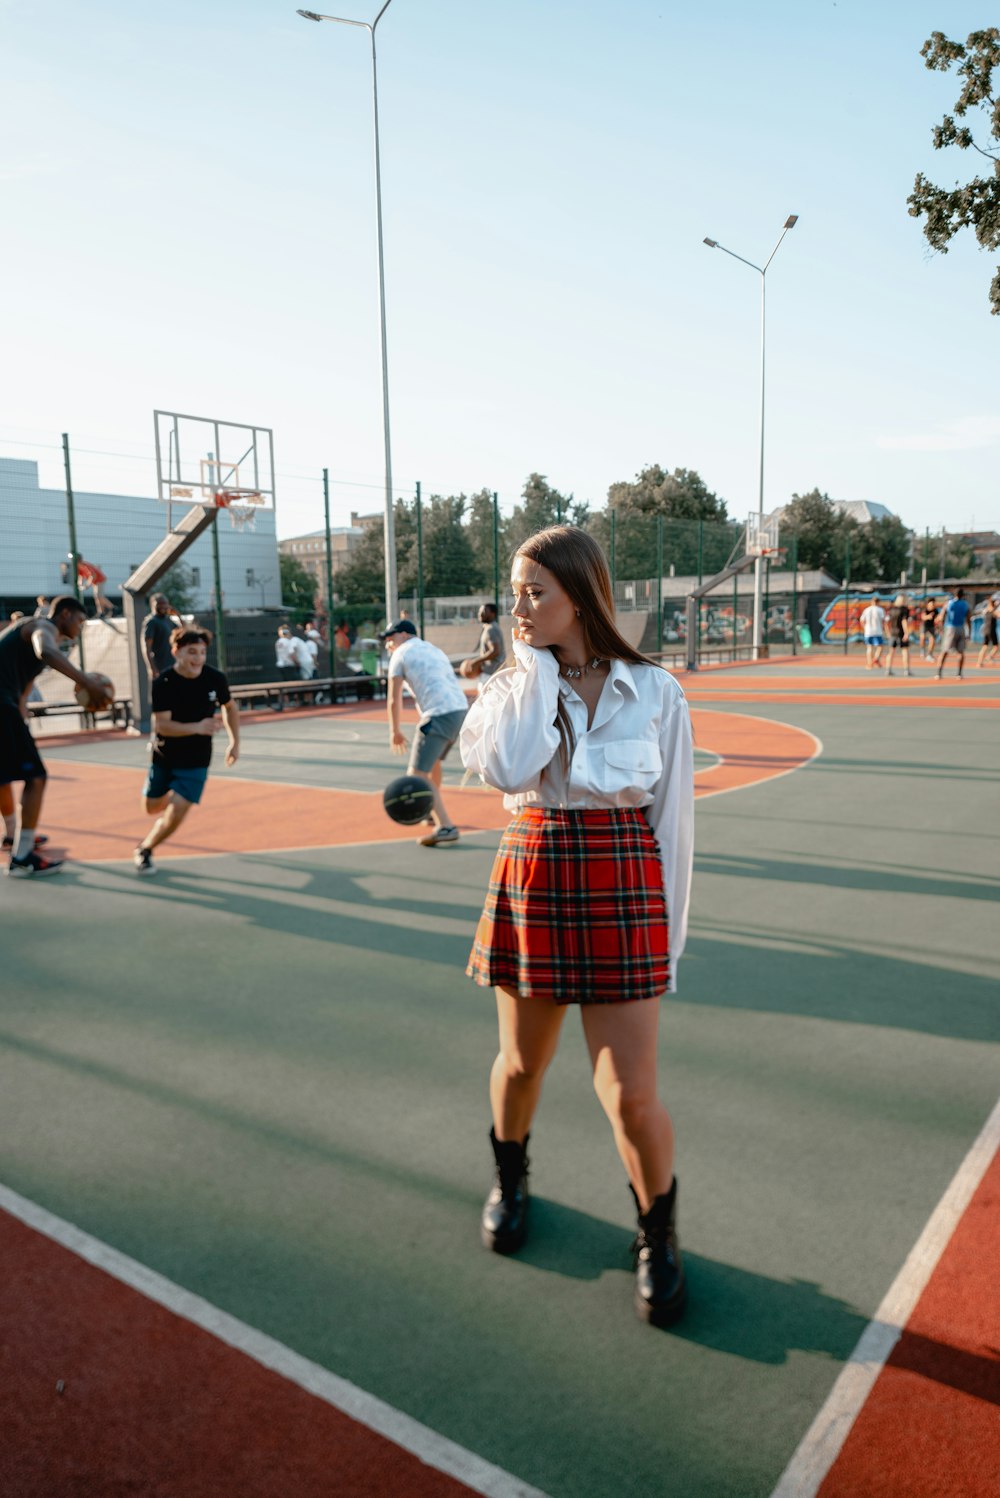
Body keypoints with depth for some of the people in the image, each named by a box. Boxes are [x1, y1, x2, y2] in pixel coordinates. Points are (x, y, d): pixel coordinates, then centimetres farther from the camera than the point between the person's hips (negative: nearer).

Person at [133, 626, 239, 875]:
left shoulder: (215, 679, -12)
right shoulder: (163, 683, -20)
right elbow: (162, 725, -26)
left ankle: (144, 850, 15)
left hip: (195, 760, 0)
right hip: (164, 755, 0)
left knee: (176, 814, -11)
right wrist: (197, 728, -40)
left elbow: (230, 707, 8)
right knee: (153, 808, 17)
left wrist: (234, 742, 6)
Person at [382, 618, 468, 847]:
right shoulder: (434, 650, 26)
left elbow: (394, 699, 2)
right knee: (433, 760, 29)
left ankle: (445, 826, -17)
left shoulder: (401, 654, 5)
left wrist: (395, 731, 14)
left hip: (439, 715, -8)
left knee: (417, 774, -7)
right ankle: (433, 812, 44)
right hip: (461, 710, 8)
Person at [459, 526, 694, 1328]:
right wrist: (536, 667, -14)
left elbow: (672, 817, 1)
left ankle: (658, 1231, 28)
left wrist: (668, 933, 3)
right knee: (522, 1063, 18)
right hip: (532, 879, 2)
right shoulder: (511, 684, 1)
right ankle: (510, 1176, 50)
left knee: (631, 1094, -2)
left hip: (623, 890, -2)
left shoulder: (654, 690, -4)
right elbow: (503, 767, -22)